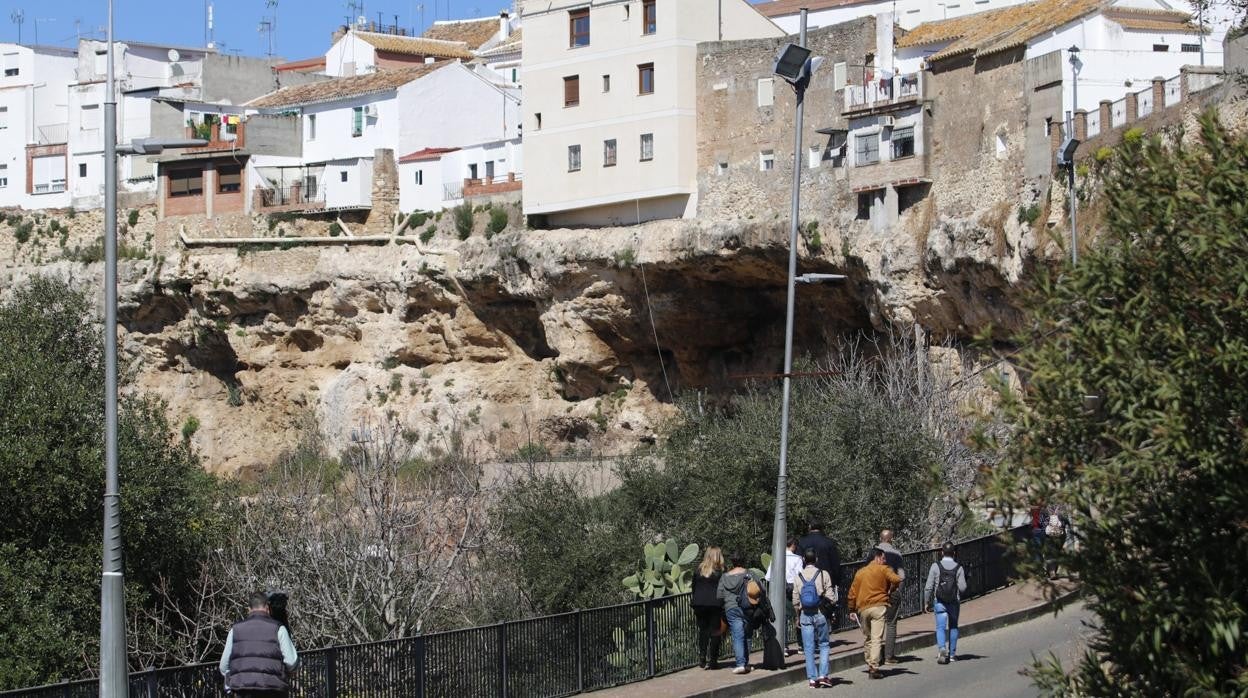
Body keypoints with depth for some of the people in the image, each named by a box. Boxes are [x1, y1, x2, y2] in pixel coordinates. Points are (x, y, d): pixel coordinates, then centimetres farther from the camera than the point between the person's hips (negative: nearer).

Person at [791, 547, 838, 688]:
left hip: (805, 615, 2)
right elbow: (831, 598, -9)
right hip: (820, 613, -1)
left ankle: (812, 678, 5)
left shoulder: (799, 576, 0)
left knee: (809, 648, 6)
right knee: (823, 645, 11)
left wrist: (798, 617, 16)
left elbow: (795, 601, 4)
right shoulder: (823, 575, -7)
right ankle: (823, 675, 1)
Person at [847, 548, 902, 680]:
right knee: (876, 639, -8)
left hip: (863, 608, 4)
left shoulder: (860, 572, 17)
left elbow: (852, 592, 16)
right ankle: (874, 668, -16)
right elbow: (896, 580, -12)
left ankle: (870, 666, 21)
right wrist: (890, 590, 8)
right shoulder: (883, 569, 3)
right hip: (879, 606, -4)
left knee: (867, 638, 18)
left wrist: (852, 610, 22)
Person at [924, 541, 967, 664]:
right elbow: (963, 587, -10)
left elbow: (929, 587, -7)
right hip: (954, 602, 1)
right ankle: (952, 653, 23)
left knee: (941, 627, -2)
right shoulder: (959, 568, -6)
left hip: (939, 602, -1)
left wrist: (926, 602, 2)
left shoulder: (936, 566, -7)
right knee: (953, 627, 16)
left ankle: (942, 649, -26)